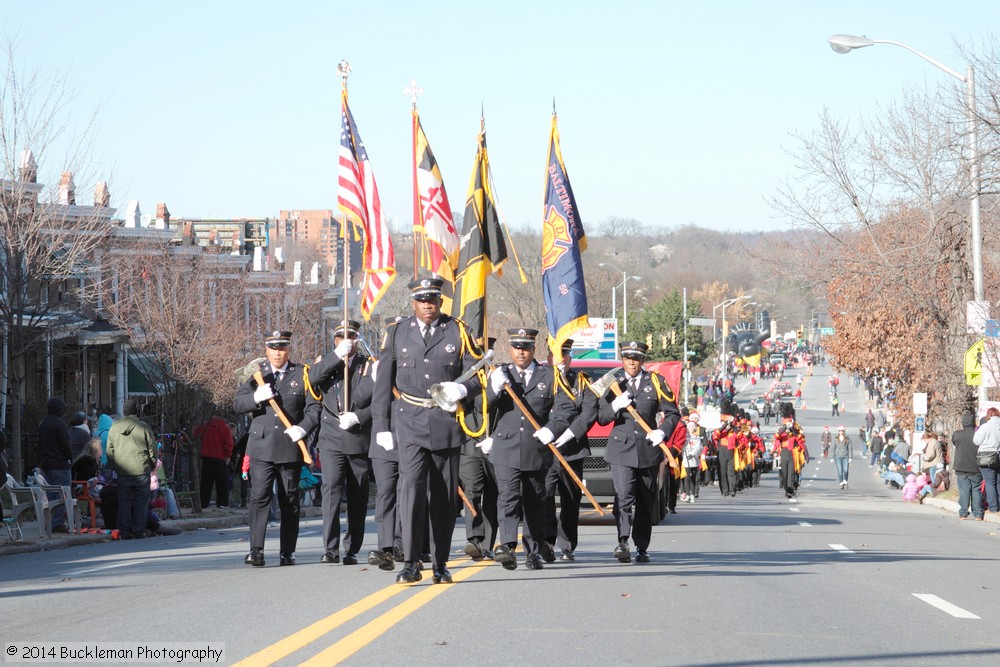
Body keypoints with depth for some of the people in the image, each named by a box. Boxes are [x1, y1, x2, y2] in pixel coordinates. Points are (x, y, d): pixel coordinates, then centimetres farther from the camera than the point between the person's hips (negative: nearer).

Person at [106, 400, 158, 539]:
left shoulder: (114, 428, 5)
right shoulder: (143, 427, -5)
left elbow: (109, 450, 9)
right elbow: (152, 448, -1)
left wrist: (113, 467, 19)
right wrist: (153, 464, 13)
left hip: (122, 471, 3)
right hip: (141, 470, -3)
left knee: (124, 501, 7)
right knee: (141, 501, 5)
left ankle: (124, 531, 5)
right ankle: (138, 531, 3)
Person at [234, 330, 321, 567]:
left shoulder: (301, 374, 8)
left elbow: (314, 407, 3)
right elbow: (237, 404, 3)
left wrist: (303, 427, -14)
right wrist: (256, 398, -17)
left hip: (290, 447, 0)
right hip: (261, 447, 0)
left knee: (290, 501, 5)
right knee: (259, 497, -10)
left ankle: (287, 552, 12)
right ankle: (256, 550, -13)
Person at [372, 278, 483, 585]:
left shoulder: (458, 332, 7)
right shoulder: (397, 333, 8)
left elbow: (479, 373, 7)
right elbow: (383, 383, 10)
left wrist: (463, 389, -15)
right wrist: (381, 425, 4)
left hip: (447, 423, 1)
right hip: (410, 422, -1)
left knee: (445, 496, 5)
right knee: (412, 486, -16)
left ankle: (440, 565, 15)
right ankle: (411, 564, -18)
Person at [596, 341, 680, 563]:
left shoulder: (655, 382, 8)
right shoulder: (613, 383, 7)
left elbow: (673, 413, 9)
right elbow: (600, 418, 5)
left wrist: (663, 431, -9)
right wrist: (615, 406, -15)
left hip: (648, 449, 2)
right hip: (621, 448, -2)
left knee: (646, 501, 7)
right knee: (623, 495, -19)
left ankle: (641, 548, 16)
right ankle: (623, 542, -29)